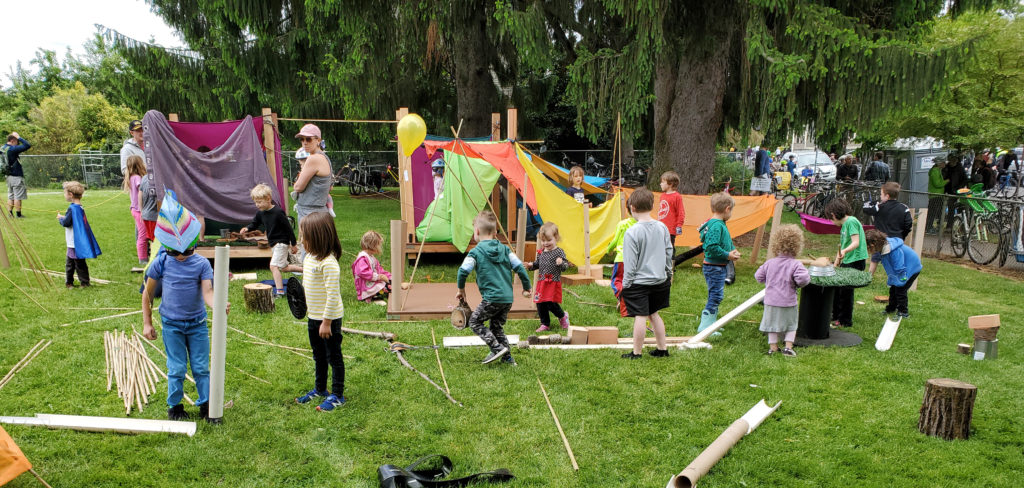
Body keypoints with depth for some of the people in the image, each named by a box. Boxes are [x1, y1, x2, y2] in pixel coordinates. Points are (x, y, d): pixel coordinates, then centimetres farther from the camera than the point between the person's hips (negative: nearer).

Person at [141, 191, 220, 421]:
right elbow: (148, 293, 2)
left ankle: (206, 404, 21)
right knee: (176, 369, 7)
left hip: (197, 324, 0)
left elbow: (207, 292, -20)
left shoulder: (201, 264, -10)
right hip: (172, 324, 0)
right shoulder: (161, 262, -8)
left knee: (201, 367, 7)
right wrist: (147, 324, 1)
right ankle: (174, 406, 24)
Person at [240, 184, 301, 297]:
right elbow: (254, 223, 14)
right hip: (273, 243, 9)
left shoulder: (278, 212, -21)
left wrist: (293, 244, -12)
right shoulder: (260, 213, 1)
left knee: (274, 265, -18)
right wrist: (247, 228, -10)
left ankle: (279, 291, -14)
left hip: (282, 242, -9)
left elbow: (288, 228, -16)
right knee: (284, 267, 18)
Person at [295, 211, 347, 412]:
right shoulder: (310, 257, 4)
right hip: (314, 316, 9)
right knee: (318, 355, 22)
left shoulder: (329, 263, -25)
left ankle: (337, 395, 17)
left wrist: (327, 321, -22)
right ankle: (320, 389, 39)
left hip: (329, 318, -9)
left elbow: (333, 295, -25)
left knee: (333, 356, 5)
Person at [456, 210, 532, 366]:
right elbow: (520, 267, 8)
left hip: (491, 298, -6)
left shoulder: (476, 252, -4)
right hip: (508, 298, 6)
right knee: (497, 327, 19)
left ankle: (498, 348, -3)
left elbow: (463, 271, -11)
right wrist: (526, 288, 20)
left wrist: (461, 289, 6)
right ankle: (508, 358, 17)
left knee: (475, 321, 9)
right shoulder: (504, 249, 10)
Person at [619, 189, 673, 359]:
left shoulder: (632, 232, -17)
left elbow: (630, 262, -14)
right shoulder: (662, 227, 1)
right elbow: (669, 253, 11)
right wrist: (669, 274, 24)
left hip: (639, 282, -6)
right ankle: (662, 348, 24)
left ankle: (637, 352, 7)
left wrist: (626, 283, -5)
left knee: (640, 316, -1)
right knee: (654, 314, 18)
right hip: (659, 280, 6)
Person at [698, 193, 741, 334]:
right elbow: (712, 247, -28)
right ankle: (705, 326, -2)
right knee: (716, 295, -7)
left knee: (716, 296, 18)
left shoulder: (720, 224, 12)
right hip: (714, 267, -11)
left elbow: (727, 242, 23)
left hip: (719, 267, 11)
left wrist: (733, 250, 4)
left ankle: (711, 323, 29)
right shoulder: (716, 225, -20)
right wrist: (727, 255, -19)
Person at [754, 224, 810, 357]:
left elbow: (758, 276, 5)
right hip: (788, 302, -3)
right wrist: (799, 284, -5)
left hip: (771, 300, 3)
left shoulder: (769, 263, -3)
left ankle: (773, 347, 18)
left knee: (773, 324, 13)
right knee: (791, 324, 15)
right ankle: (788, 347, 9)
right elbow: (803, 278, -26)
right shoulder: (795, 265, -14)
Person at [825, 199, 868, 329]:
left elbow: (856, 243, -23)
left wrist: (844, 251, -41)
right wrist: (835, 265, 23)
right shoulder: (844, 224, 16)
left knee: (846, 290, -5)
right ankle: (836, 316, 26)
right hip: (846, 261, 10)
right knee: (837, 288, 14)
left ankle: (845, 321, 5)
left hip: (855, 261, -10)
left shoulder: (851, 221, -13)